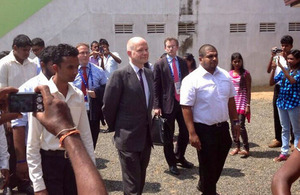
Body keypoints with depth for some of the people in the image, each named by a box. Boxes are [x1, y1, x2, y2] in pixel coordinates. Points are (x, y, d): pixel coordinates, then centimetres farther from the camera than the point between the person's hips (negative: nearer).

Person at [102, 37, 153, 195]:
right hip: (128, 138, -6)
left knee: (140, 180, 20)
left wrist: (148, 125, 12)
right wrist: (116, 129, -1)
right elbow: (108, 107, -11)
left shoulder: (149, 73, 8)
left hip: (146, 136, 7)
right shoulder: (120, 75, -15)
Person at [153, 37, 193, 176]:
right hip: (168, 104, -4)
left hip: (183, 102, 4)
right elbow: (156, 87, -6)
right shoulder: (159, 65, -5)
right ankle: (171, 163, 22)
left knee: (185, 132, 11)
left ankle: (180, 157, 33)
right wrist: (156, 106, -11)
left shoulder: (183, 63, 8)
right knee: (168, 136, 7)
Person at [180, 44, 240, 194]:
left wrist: (235, 121, 12)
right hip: (204, 129, -6)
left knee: (218, 164, 21)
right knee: (207, 165, 9)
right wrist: (192, 133, -19)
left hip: (223, 127, 6)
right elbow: (186, 108, -16)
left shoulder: (225, 76, 4)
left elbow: (230, 100, 13)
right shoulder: (191, 80, -14)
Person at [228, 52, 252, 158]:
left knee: (241, 125, -9)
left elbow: (248, 90, -5)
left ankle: (246, 149, 2)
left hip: (242, 103, -5)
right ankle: (237, 147, 22)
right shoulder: (229, 74, 7)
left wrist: (248, 105, -10)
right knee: (233, 125, 8)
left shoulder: (245, 74, -4)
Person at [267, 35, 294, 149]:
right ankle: (278, 139, 21)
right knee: (277, 115, 9)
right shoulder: (277, 57, 6)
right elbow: (269, 71, -4)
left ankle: (294, 141, 10)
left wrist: (286, 58, -17)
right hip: (278, 88, 3)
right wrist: (272, 57, -11)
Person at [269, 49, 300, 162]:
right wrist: (273, 69, -9)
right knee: (284, 129, 13)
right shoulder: (284, 71, 7)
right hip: (282, 102, 6)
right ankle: (284, 153, 22)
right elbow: (271, 83, 4)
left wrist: (281, 67, -31)